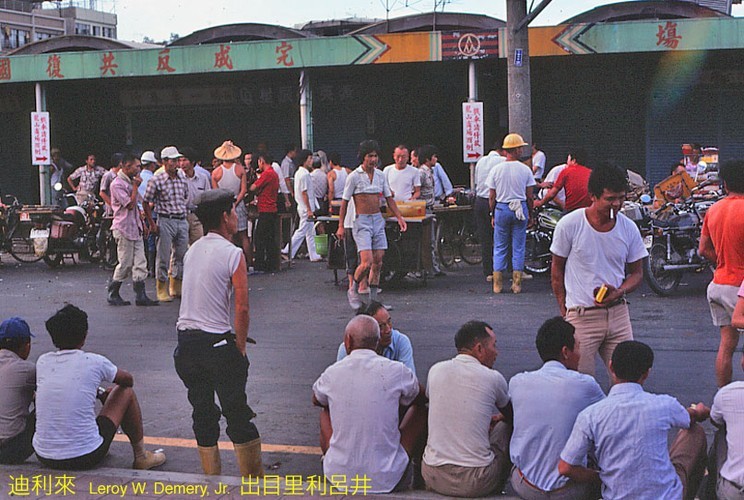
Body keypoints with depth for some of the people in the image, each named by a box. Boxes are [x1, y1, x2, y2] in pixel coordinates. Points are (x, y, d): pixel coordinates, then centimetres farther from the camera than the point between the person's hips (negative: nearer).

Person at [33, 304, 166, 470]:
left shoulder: (42, 362, 2)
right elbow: (128, 380, 13)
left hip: (44, 457, 4)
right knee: (126, 392, 15)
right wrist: (106, 394, 35)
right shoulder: (94, 362, -7)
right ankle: (141, 456, 29)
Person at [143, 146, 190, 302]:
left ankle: (176, 288, 23)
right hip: (166, 221, -5)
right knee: (164, 257, -1)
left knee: (181, 256, 10)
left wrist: (186, 216, 15)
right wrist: (152, 224, -7)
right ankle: (162, 291, 9)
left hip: (182, 221, 5)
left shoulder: (182, 178, 9)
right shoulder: (156, 180, -7)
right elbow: (146, 203, -3)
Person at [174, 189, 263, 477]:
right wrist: (240, 347, -2)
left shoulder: (192, 250, 12)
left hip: (186, 342, 6)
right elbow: (242, 308, -15)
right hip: (217, 343, -6)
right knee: (237, 413, 3)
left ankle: (212, 477, 20)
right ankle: (253, 478, 9)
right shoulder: (233, 254, -10)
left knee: (202, 413, 14)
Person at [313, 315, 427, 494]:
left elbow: (316, 400, 19)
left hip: (339, 476, 2)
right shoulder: (396, 371, -11)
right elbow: (421, 398, 11)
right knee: (420, 409, 17)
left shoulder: (331, 373, -6)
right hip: (386, 480, -2)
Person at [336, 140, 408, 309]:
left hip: (378, 220, 6)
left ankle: (373, 300, 13)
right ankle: (353, 291, 10)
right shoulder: (354, 176, -7)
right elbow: (345, 202, -4)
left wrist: (399, 217, 2)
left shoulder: (380, 175, 8)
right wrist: (341, 226, -6)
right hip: (362, 221, -6)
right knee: (366, 262, -14)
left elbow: (389, 198, 14)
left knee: (378, 262, 5)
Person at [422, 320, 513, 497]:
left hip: (433, 478, 3)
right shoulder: (493, 378, -5)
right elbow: (511, 417, 15)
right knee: (505, 426, 21)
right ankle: (498, 487, 33)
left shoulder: (435, 370, 3)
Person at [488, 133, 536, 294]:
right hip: (520, 209, -1)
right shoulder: (525, 169, -4)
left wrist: (493, 215, 10)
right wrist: (530, 214, 10)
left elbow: (491, 197, -1)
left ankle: (498, 284, 6)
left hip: (501, 208, 1)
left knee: (500, 247, 8)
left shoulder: (496, 169, -2)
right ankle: (517, 284, 6)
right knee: (518, 247, 6)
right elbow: (529, 196, -2)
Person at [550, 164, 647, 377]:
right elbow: (557, 271, 3)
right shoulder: (569, 225, -7)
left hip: (618, 312, 3)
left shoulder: (629, 228, 1)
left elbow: (637, 273, 11)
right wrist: (564, 311, 0)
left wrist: (619, 292, -9)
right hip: (581, 316, -3)